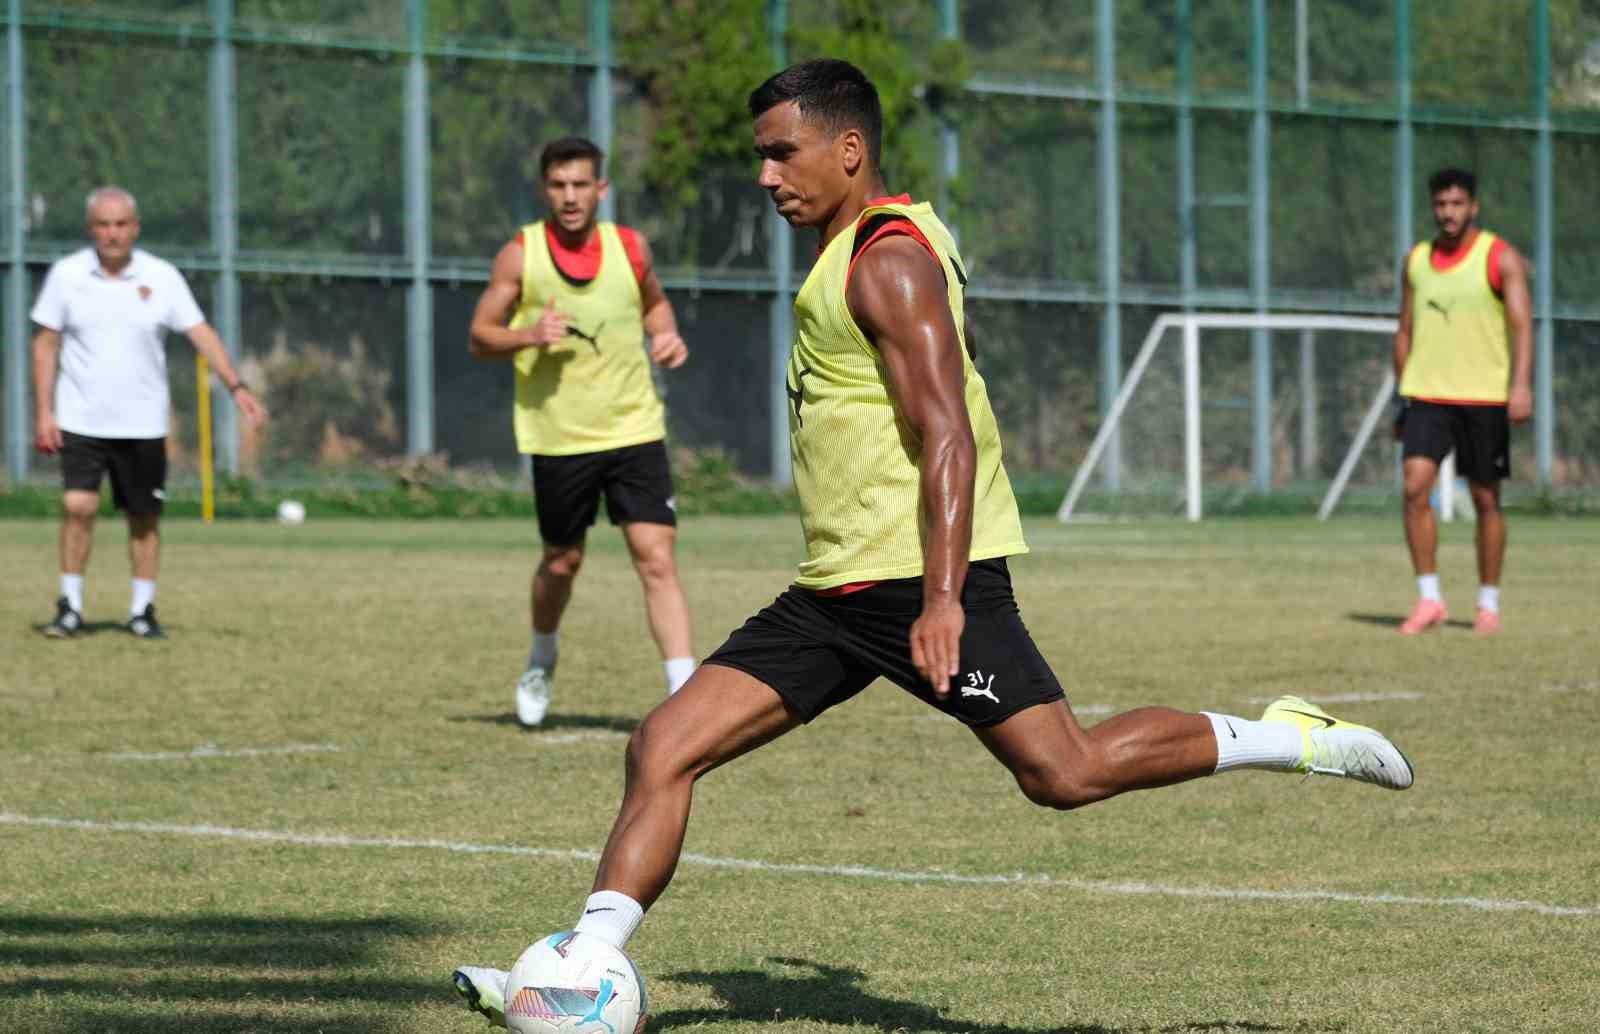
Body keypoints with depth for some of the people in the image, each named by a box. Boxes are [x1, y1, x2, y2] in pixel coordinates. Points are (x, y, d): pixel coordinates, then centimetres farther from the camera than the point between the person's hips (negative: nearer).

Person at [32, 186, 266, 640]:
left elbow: (201, 333, -4)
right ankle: (70, 607, -3)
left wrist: (236, 386, -16)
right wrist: (43, 412, -3)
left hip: (143, 423, 1)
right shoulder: (67, 274, -1)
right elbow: (46, 345, 3)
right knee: (78, 505, -14)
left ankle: (142, 610, 15)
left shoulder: (162, 277, -2)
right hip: (80, 419, -1)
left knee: (144, 517, 4)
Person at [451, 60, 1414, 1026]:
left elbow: (948, 438, -20)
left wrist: (943, 600, -28)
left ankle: (1292, 738, 8)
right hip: (833, 591, 9)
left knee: (1066, 773, -10)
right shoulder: (858, 252, 18)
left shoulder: (890, 258, -12)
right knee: (664, 747, -2)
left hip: (921, 581, -9)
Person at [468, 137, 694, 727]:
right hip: (558, 438, -1)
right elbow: (479, 337, -1)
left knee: (657, 558, -11)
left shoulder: (630, 248, 1)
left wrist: (667, 335, 0)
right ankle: (542, 659, 43)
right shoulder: (520, 255, -5)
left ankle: (685, 695, -14)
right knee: (562, 562, 13)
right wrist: (529, 335, -20)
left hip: (635, 429, 1)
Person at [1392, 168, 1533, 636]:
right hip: (1426, 396, 3)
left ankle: (1489, 603, 16)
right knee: (1415, 487, -14)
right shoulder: (1416, 260, 10)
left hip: (1484, 398, -3)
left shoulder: (1501, 258, -4)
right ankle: (1429, 599, -9)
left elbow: (1522, 324, -12)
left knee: (1486, 499, 3)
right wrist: (1401, 399, 14)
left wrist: (1521, 385, -26)